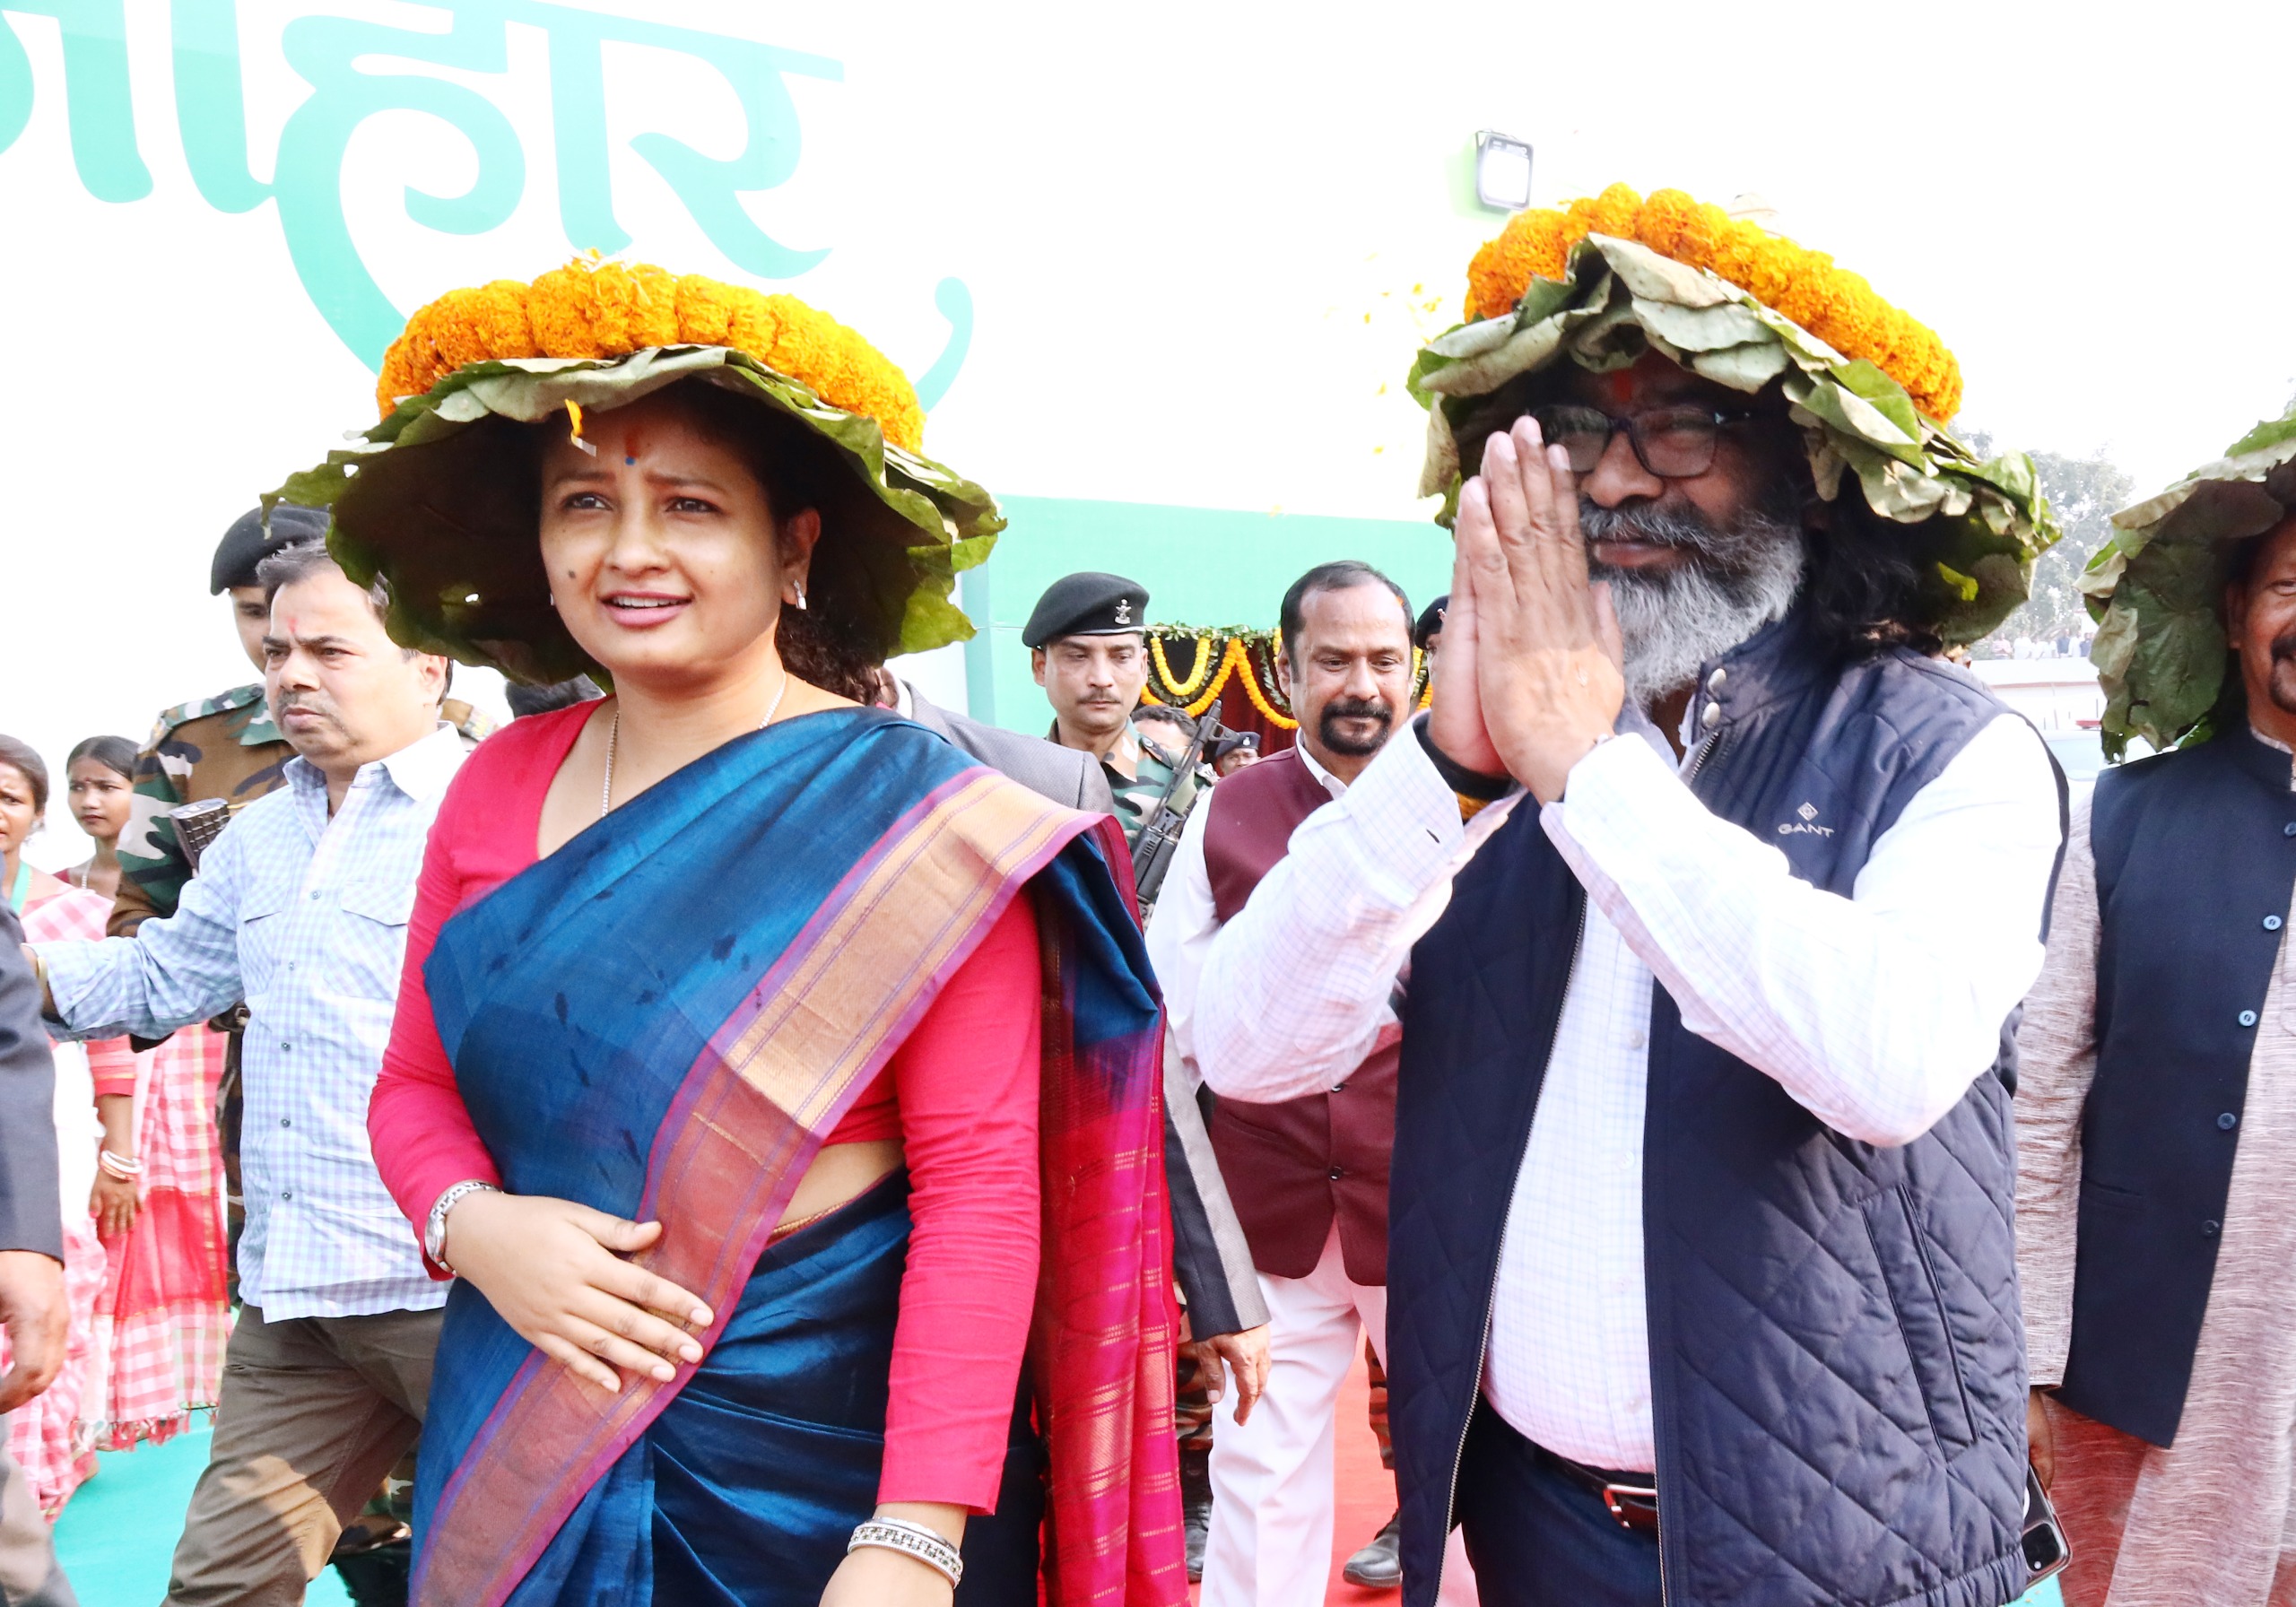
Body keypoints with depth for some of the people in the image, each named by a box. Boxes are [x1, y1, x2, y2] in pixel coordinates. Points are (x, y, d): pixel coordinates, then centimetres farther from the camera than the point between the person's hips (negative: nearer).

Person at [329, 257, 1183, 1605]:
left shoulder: (908, 809, -15)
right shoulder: (500, 787, 1)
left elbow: (982, 1191, -17)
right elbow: (416, 1086, 8)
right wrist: (473, 1225, -12)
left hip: (833, 1457, -4)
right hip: (527, 1440, 5)